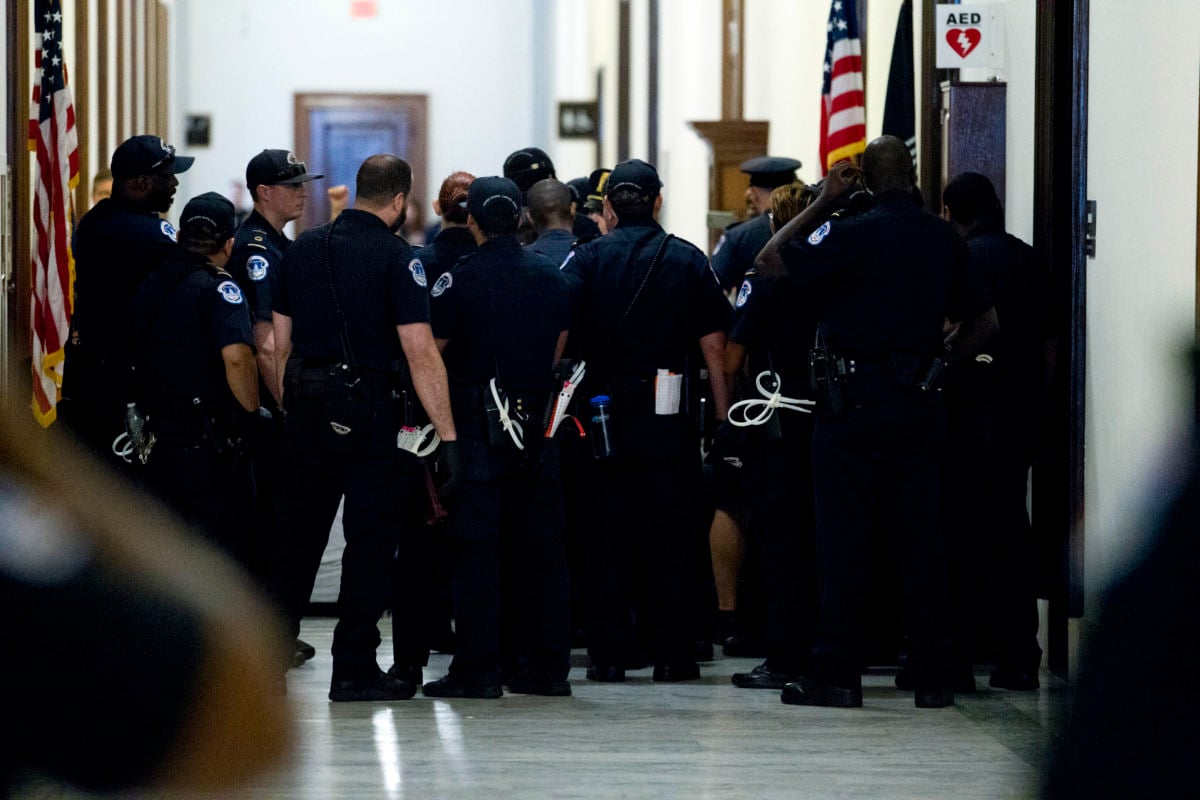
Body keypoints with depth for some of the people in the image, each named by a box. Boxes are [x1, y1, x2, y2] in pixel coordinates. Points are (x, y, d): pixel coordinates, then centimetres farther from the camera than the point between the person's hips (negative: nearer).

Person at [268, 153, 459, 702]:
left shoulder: (303, 249, 9)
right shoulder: (396, 258, -9)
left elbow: (279, 342, 12)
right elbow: (421, 354, -15)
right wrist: (447, 434, -14)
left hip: (307, 409, 5)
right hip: (371, 414, -5)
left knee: (296, 537, 13)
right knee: (371, 537, 2)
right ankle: (354, 667, 2)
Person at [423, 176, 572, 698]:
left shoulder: (460, 279, -10)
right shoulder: (552, 276, 6)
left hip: (476, 424, -4)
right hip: (537, 423, 5)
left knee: (476, 548, -2)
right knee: (539, 546, 9)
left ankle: (478, 669, -4)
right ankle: (547, 666, 11)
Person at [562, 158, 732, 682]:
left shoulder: (586, 259, 0)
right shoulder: (689, 261, 3)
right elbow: (714, 347, 0)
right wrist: (723, 417, 4)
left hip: (605, 410, 0)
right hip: (671, 417, 0)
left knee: (606, 535, 6)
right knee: (672, 535, 5)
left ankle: (608, 653, 4)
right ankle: (673, 653, 5)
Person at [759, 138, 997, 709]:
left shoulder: (853, 234, -11)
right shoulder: (944, 239, 6)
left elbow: (769, 259, -3)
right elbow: (985, 322, 14)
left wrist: (821, 202, 2)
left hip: (854, 400, -4)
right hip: (921, 403, 4)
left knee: (844, 536, 0)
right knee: (920, 538, 7)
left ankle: (837, 672, 0)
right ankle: (933, 676, 8)